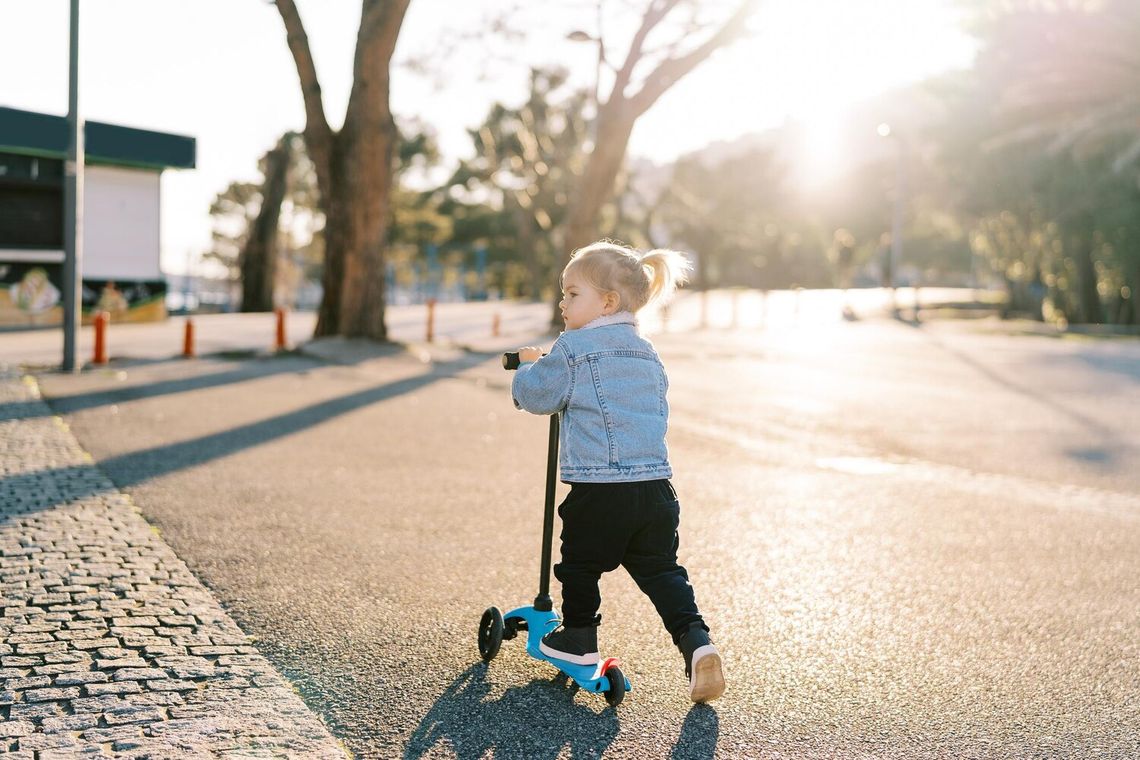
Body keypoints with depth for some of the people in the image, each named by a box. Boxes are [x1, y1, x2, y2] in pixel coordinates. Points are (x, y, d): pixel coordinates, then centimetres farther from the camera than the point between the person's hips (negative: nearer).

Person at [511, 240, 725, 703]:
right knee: (661, 569, 10)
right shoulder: (647, 354, 16)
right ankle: (696, 643, -3)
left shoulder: (573, 348, -6)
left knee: (581, 563, 14)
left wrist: (529, 366, 21)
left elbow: (537, 394, -1)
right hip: (655, 485, 6)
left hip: (599, 488, -6)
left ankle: (579, 639, 26)